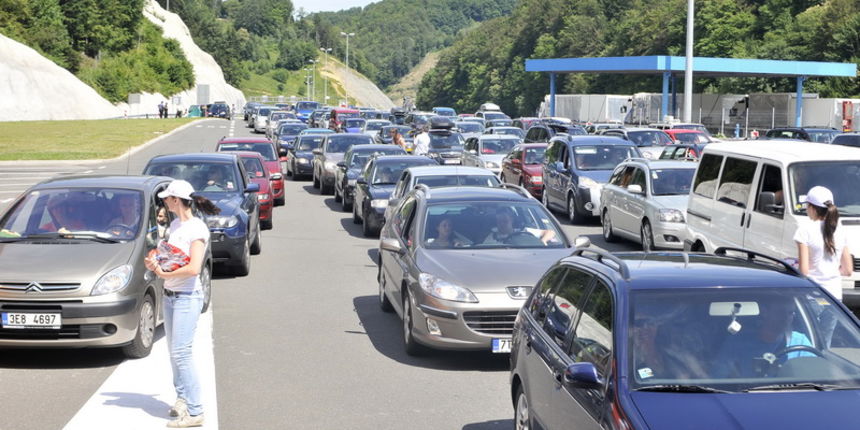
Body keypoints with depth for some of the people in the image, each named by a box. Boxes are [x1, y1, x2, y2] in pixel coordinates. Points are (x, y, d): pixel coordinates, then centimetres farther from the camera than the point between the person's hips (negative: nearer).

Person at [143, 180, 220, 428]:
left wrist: (165, 274, -15)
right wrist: (155, 264, 2)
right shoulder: (175, 225, 12)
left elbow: (194, 268, -23)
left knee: (181, 353, -11)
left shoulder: (197, 229, -14)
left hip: (188, 297, -9)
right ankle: (182, 398, 23)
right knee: (174, 352, 12)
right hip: (169, 295, 9)